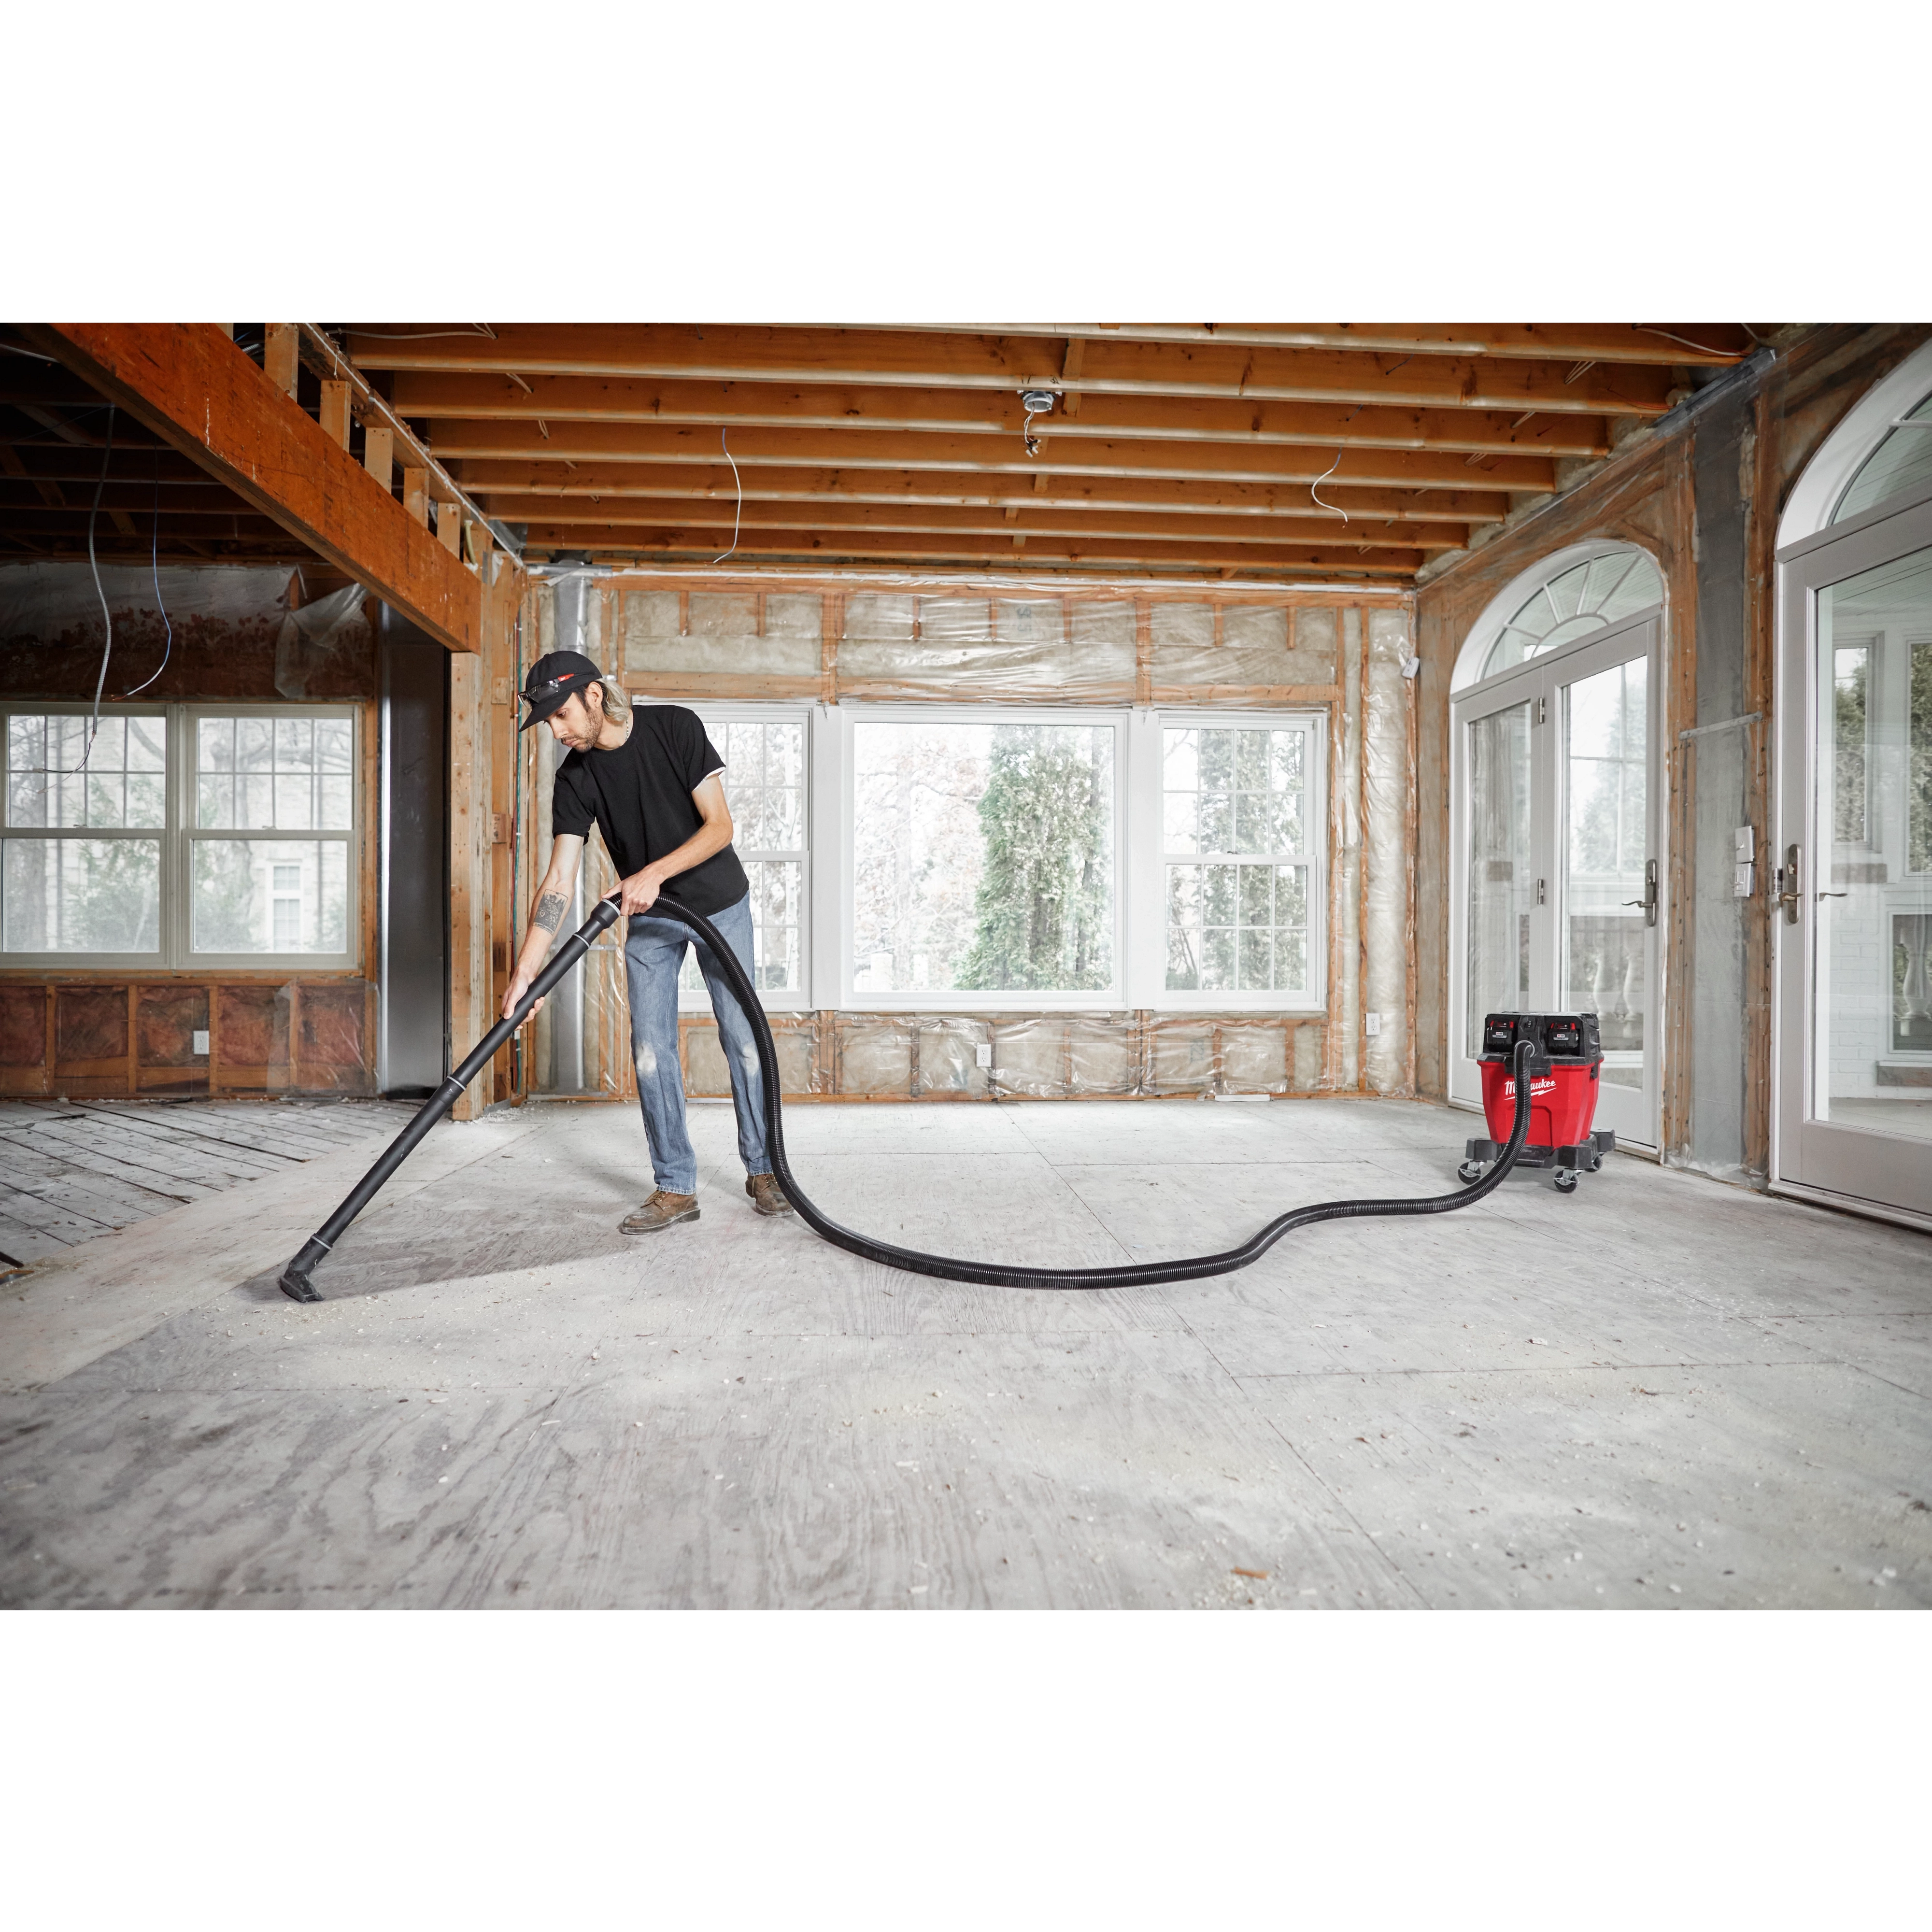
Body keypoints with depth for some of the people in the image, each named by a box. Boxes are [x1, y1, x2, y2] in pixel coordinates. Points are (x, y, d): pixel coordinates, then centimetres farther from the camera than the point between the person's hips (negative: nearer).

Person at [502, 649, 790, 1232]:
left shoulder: (675, 727, -17)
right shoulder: (575, 778, -10)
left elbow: (719, 826, -19)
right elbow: (559, 880, -14)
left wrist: (656, 872, -32)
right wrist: (525, 970, -23)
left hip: (720, 905, -3)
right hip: (648, 921, 3)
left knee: (744, 1040, 0)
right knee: (652, 1050, -2)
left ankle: (763, 1171, 15)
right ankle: (676, 1188, 7)